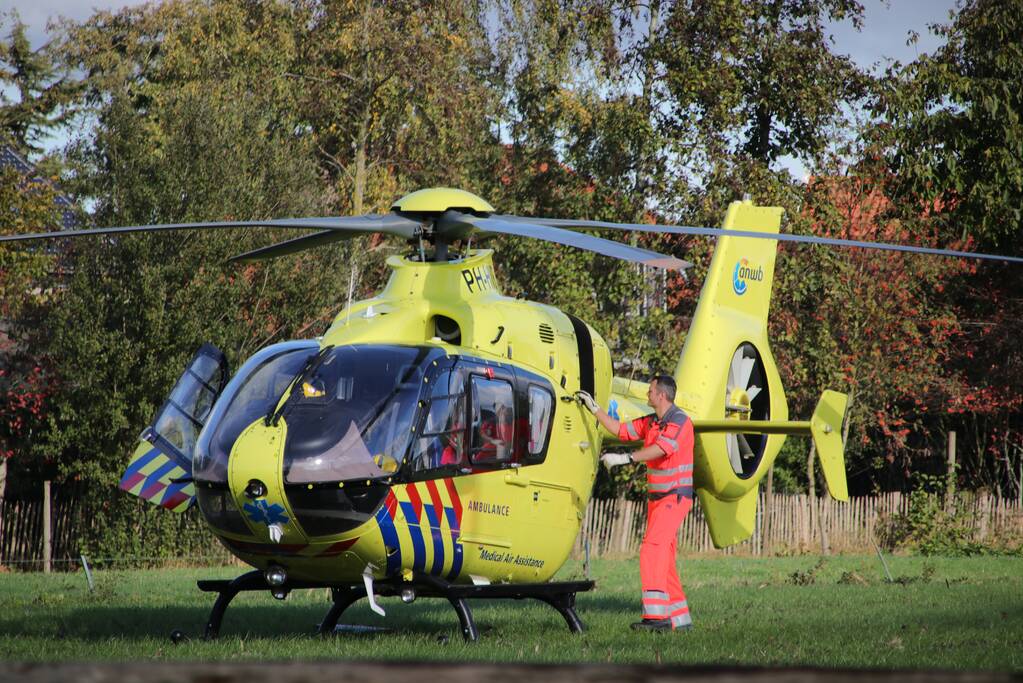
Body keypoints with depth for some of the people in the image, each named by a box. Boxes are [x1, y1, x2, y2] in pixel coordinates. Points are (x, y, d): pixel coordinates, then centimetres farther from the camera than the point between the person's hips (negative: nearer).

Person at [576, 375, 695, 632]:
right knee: (663, 558, 8)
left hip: (675, 497, -10)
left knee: (653, 549, -22)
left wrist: (625, 458, -35)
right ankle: (680, 618, 12)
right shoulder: (650, 422, 12)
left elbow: (661, 448, -29)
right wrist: (594, 408, 18)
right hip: (657, 497, 10)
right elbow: (620, 430, 21)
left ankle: (656, 615, -30)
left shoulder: (680, 421, -15)